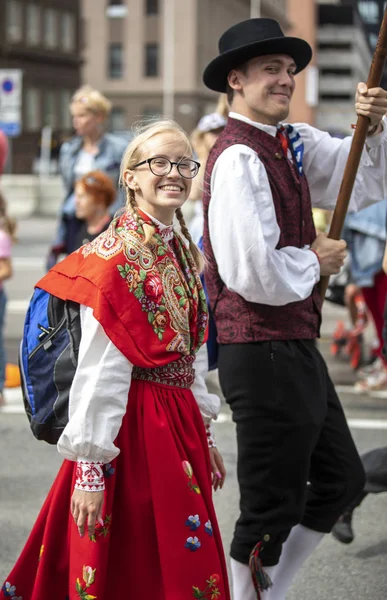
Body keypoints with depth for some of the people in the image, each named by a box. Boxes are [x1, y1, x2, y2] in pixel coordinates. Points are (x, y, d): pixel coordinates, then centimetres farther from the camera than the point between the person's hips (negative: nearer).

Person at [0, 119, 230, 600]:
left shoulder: (184, 252, 11)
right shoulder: (115, 254, -15)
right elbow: (98, 369, -19)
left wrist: (204, 434, 20)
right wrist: (90, 464, -21)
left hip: (181, 421, 9)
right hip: (134, 427, -8)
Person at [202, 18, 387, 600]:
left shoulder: (294, 142, 9)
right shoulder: (238, 158, -19)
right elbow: (253, 271, -27)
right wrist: (315, 262, -10)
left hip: (297, 348, 10)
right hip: (264, 352, -10)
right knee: (271, 507, 1)